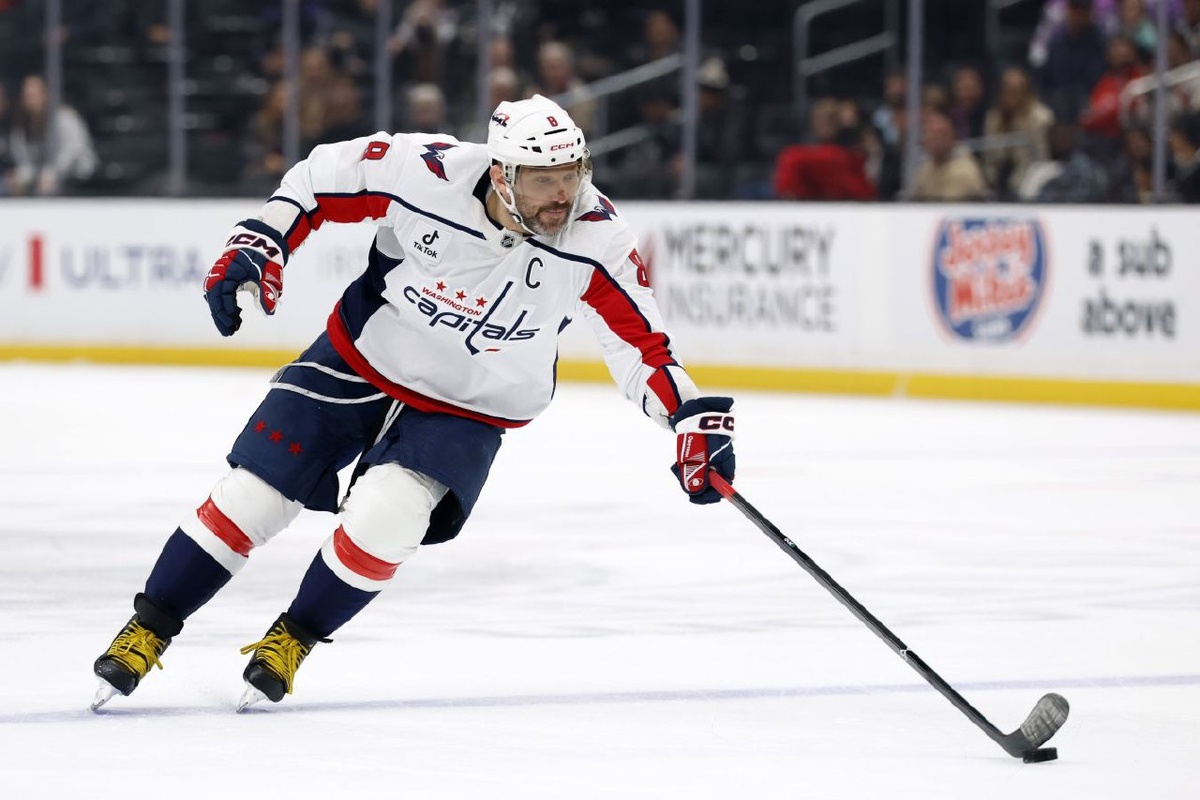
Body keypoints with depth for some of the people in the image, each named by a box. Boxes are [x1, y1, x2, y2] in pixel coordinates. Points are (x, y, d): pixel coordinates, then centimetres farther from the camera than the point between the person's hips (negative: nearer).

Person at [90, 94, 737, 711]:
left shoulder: (597, 239, -25)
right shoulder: (427, 171, -27)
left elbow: (640, 340, -14)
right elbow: (319, 176, -9)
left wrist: (694, 418, -24)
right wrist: (257, 245, -17)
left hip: (467, 407, 0)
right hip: (361, 357, 0)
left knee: (383, 520, -22)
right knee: (251, 496, -3)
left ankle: (293, 641, 4)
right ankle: (146, 634, 15)